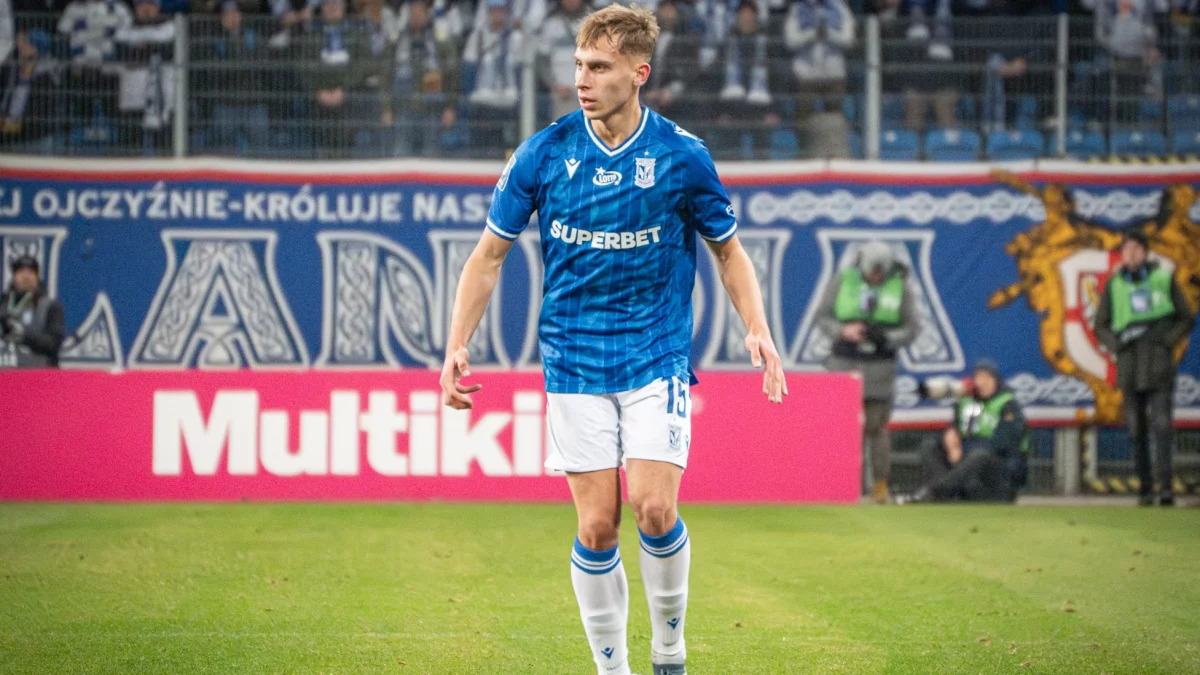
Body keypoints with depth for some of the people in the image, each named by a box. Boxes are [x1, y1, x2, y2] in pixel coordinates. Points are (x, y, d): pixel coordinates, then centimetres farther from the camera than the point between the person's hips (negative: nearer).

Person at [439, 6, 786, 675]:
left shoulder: (683, 156, -5)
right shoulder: (543, 154, -3)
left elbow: (729, 250, 8)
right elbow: (490, 255, 6)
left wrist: (759, 332, -6)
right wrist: (457, 345, -3)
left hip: (657, 356, -1)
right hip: (574, 362, 1)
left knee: (655, 510, -14)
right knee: (597, 527, -2)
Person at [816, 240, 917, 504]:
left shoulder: (899, 287, 0)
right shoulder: (843, 281, 1)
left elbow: (911, 329, 2)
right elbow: (822, 316, 5)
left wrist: (887, 338, -17)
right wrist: (843, 331, -14)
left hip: (880, 366, -1)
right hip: (845, 363, 1)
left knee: (877, 427, -2)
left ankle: (880, 485, 4)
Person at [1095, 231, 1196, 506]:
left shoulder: (1164, 280, 5)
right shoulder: (1114, 285, 10)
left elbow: (1187, 319, 9)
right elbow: (1100, 326, 17)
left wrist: (1169, 340, -6)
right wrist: (1116, 343, -1)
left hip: (1159, 368, -2)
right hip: (1129, 367, 2)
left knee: (1161, 426, -13)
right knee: (1137, 431, 3)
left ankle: (1165, 487, -18)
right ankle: (1144, 488, 10)